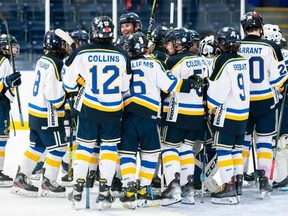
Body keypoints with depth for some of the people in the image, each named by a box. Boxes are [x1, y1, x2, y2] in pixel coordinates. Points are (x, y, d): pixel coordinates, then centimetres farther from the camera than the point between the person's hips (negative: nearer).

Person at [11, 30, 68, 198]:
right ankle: (49, 183, 7)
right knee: (58, 147, 2)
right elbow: (54, 94, -24)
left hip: (35, 111, 9)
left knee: (37, 146, 15)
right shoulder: (54, 64, -20)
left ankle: (21, 179, 17)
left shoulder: (43, 61, 10)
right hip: (48, 115, -9)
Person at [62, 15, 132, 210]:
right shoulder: (122, 56, -3)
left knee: (85, 146, 11)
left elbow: (69, 82, 1)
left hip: (89, 108, 0)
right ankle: (105, 191, 2)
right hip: (113, 109, 0)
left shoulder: (81, 53, -7)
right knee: (109, 147, 9)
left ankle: (78, 191, 10)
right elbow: (126, 86, 5)